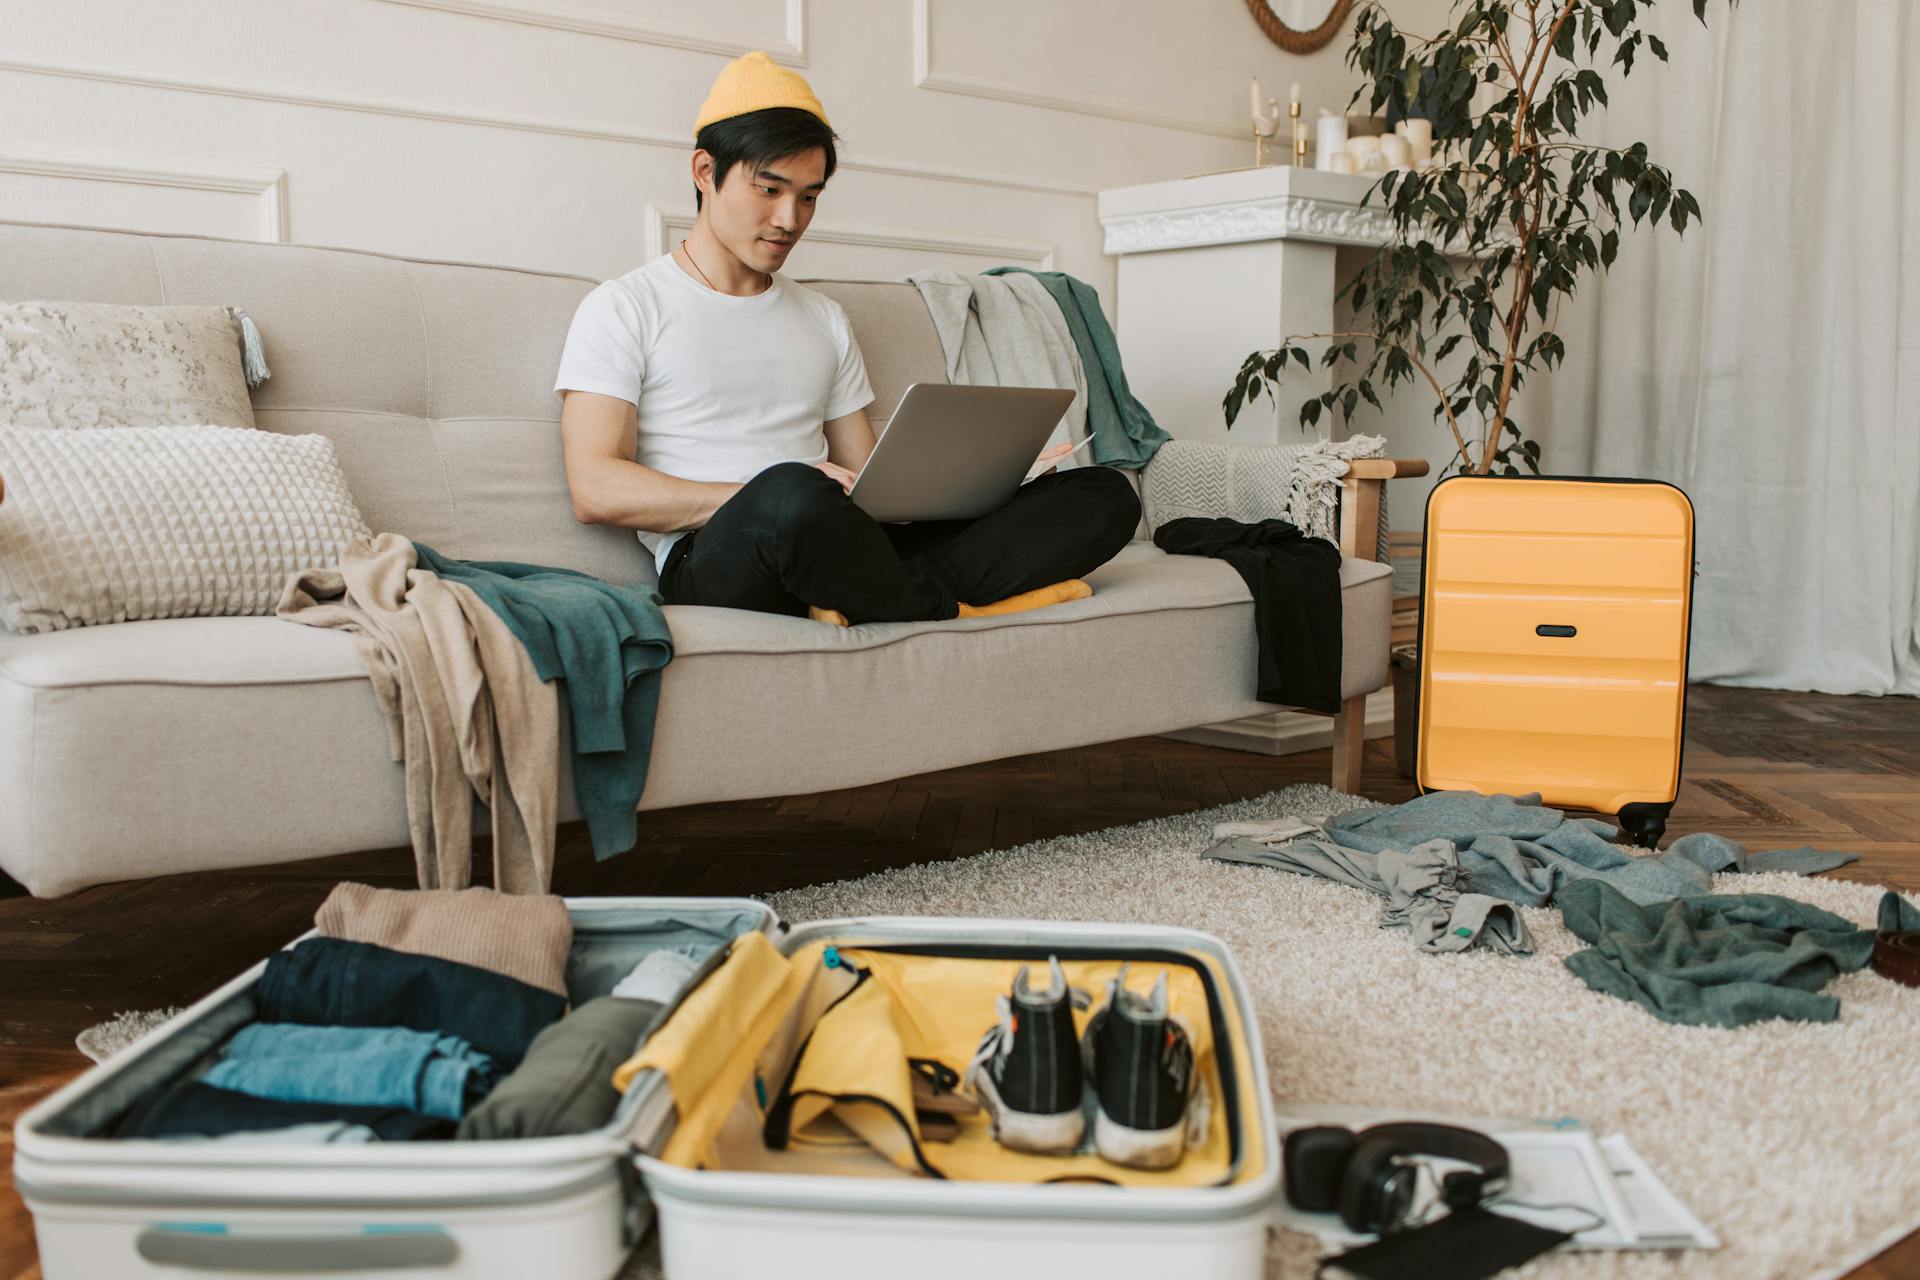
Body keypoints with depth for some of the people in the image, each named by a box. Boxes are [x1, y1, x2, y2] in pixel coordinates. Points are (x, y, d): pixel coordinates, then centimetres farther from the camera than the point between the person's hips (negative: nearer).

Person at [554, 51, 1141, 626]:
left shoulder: (824, 318, 26)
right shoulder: (622, 308, 7)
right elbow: (595, 492, -5)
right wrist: (774, 496, -17)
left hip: (840, 557, 6)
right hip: (715, 561, -5)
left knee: (1106, 494, -8)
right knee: (793, 496, -43)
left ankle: (892, 597, -26)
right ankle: (951, 610, -15)